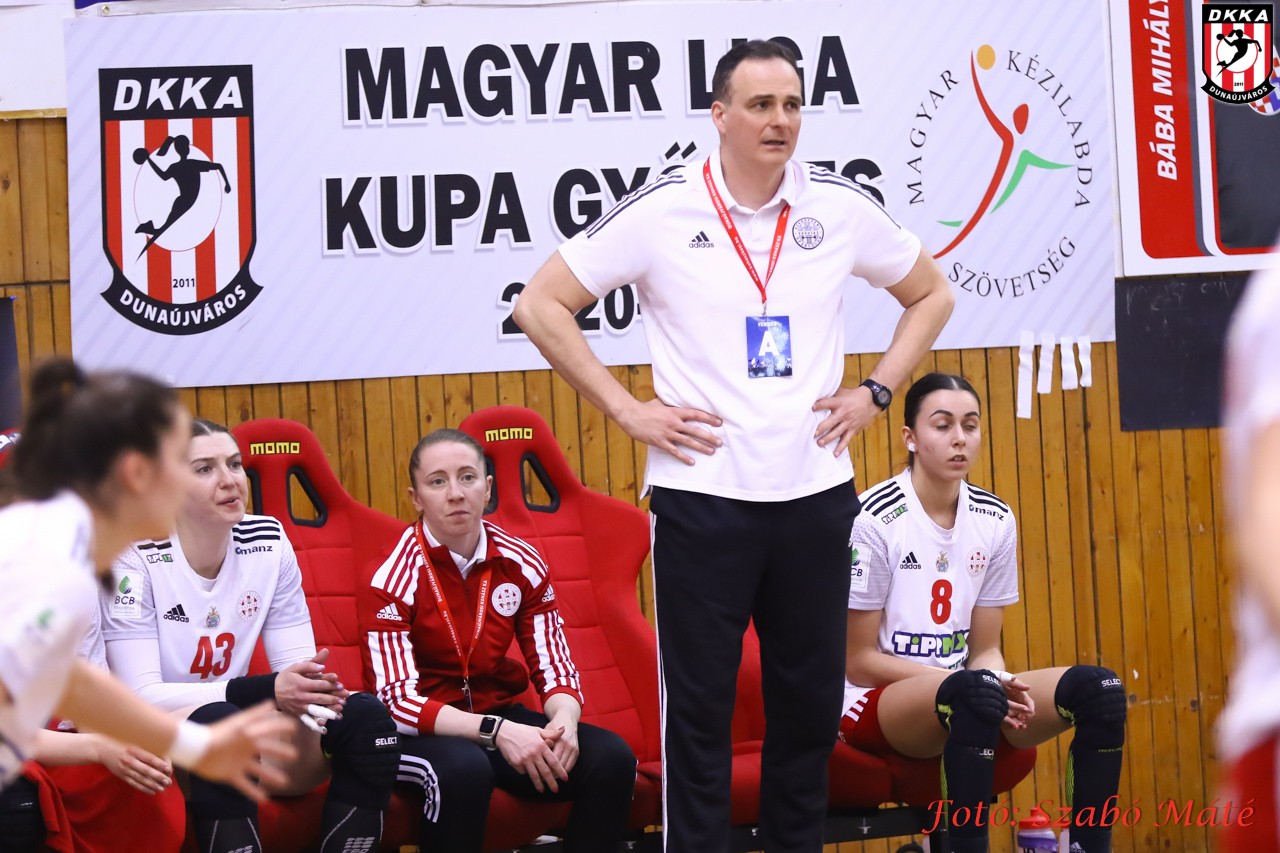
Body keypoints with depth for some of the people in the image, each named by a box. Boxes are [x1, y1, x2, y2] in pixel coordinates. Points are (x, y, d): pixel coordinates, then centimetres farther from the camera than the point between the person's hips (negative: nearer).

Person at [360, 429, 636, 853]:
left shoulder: (523, 564, -2)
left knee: (612, 758, -18)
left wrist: (564, 720, -24)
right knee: (464, 768, -39)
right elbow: (398, 699, -20)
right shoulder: (394, 579, -15)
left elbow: (555, 668, 2)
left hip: (499, 716, 5)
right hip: (421, 730, -5)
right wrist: (495, 732, -33)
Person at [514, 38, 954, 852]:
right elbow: (541, 305, -1)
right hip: (702, 493, -3)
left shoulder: (840, 205, 3)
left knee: (811, 701, 9)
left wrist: (875, 391, 6)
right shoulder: (662, 210, -5)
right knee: (699, 707, 1)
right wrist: (627, 409, -5)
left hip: (816, 492, 3)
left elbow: (931, 295, 18)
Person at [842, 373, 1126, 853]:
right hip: (873, 704, -6)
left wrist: (1003, 687, -15)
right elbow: (859, 661, -11)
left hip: (967, 704, 6)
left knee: (1099, 689, -17)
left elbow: (985, 650, 9)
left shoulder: (995, 520, 5)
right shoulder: (873, 521, -12)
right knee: (976, 691, -38)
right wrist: (975, 682, -20)